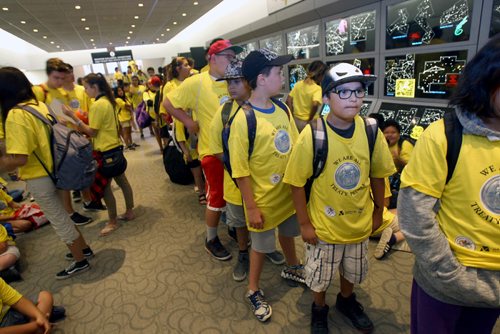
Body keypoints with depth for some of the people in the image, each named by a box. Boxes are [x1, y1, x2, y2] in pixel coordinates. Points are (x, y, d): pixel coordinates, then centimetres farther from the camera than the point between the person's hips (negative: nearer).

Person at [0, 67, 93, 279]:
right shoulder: (39, 105, 2)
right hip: (52, 171, 8)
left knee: (59, 221, 8)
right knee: (61, 216, 24)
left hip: (39, 178, -8)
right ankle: (83, 248, 39)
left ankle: (80, 262, 25)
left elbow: (18, 159, -29)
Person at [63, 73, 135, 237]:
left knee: (105, 187, 1)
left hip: (106, 151, -10)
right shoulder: (108, 101, 10)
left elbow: (92, 132, -17)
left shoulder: (97, 105, -18)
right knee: (122, 181, 15)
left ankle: (113, 222, 12)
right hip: (115, 147, 10)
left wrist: (73, 116, -16)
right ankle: (129, 212, 27)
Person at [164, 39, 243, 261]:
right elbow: (168, 103, -4)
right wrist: (189, 122, -9)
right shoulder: (196, 83, -10)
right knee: (216, 198, 5)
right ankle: (211, 240, 27)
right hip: (213, 150, -5)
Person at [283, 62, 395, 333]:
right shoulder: (312, 135, -22)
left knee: (352, 271, 27)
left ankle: (346, 301, 58)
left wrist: (378, 212, 9)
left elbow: (377, 175, 2)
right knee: (320, 277, 19)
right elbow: (297, 183, -15)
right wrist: (304, 224, -12)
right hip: (323, 225, -3)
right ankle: (319, 309, 49)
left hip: (359, 222, 4)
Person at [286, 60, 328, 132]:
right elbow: (315, 104, -31)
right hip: (307, 123, -5)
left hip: (296, 120, 6)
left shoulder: (298, 84, 2)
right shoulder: (317, 89, -15)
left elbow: (288, 100, 1)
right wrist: (310, 120, -16)